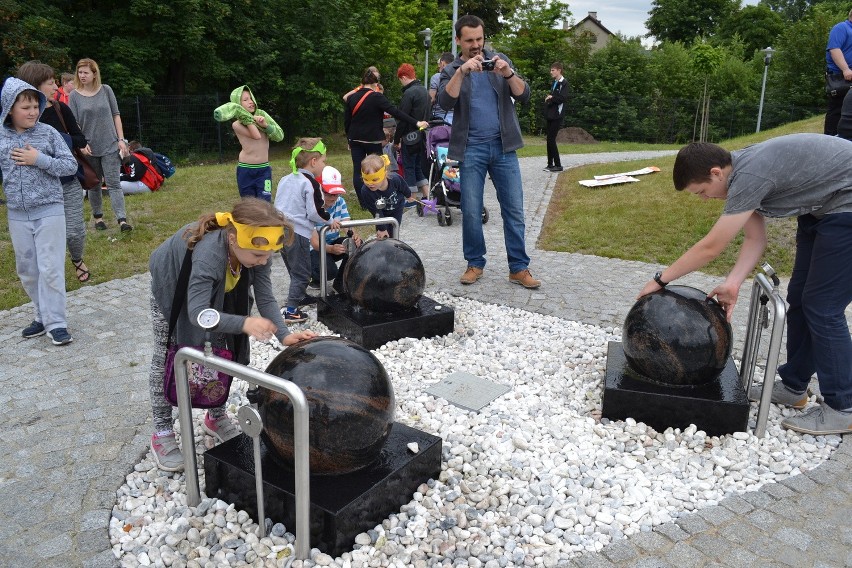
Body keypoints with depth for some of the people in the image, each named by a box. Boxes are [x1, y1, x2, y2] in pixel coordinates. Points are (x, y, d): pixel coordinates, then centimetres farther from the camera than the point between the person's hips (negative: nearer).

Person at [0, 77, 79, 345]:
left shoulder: (48, 133, -3)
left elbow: (71, 165, -4)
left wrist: (39, 159, -15)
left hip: (49, 210, -3)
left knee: (51, 268, -4)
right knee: (27, 271, 10)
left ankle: (56, 322, 3)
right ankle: (43, 316, 24)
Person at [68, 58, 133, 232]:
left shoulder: (106, 90, 2)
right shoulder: (74, 95, 0)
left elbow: (116, 115, 6)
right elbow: (74, 123, -1)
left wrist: (121, 139, 0)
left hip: (110, 146, -1)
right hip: (89, 148, 1)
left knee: (113, 183, -7)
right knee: (93, 184, 11)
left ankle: (122, 219, -13)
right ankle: (98, 217, 24)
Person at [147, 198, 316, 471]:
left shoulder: (254, 248, -30)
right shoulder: (208, 253, -48)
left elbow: (265, 298, -26)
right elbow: (197, 313, -52)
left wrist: (284, 334, -40)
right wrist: (244, 323, -67)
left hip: (215, 290, 5)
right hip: (171, 289, -5)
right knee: (167, 359, 2)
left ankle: (216, 417, 28)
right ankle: (162, 433, 16)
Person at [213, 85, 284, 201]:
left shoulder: (261, 114, 3)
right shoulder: (237, 124, -6)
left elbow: (280, 136, -2)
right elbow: (256, 135, -21)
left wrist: (265, 124, -16)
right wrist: (246, 116, -15)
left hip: (264, 170, 1)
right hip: (245, 170, -1)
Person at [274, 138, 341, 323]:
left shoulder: (285, 180, 13)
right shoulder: (310, 183, -12)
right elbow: (315, 212, -14)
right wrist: (330, 221, 2)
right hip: (298, 233, -8)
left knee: (294, 270, 21)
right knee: (302, 273, 1)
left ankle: (298, 298, 32)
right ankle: (291, 310, 1)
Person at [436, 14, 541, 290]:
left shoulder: (500, 60, 9)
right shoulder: (451, 70, 6)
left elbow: (524, 96, 0)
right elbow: (445, 102, -14)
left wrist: (508, 74, -16)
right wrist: (461, 71, -24)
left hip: (503, 146, 1)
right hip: (471, 149, -1)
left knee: (514, 210, 1)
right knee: (471, 211, 2)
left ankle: (519, 268, 7)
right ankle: (475, 264, 17)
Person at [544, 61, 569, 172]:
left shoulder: (564, 83, -7)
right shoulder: (554, 83, 18)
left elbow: (564, 98, -18)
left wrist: (551, 98, -8)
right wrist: (548, 98, 3)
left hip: (557, 115, -8)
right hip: (550, 115, 8)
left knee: (551, 140, -11)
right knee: (550, 140, 8)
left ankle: (558, 165, -6)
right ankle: (550, 164, 13)